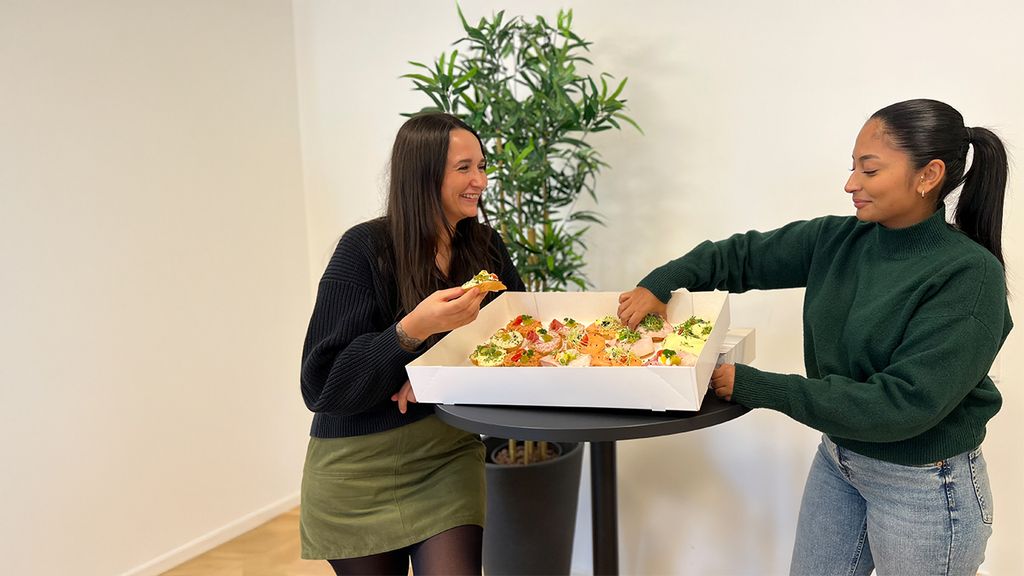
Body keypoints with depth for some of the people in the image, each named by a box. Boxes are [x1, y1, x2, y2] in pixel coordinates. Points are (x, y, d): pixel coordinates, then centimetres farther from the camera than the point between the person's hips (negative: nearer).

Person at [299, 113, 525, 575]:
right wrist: (415, 330, -33)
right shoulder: (366, 250, -15)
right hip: (358, 466, -3)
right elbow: (323, 385, -18)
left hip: (450, 453, 3)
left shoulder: (484, 246, 0)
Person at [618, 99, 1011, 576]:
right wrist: (658, 285, -12)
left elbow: (903, 403, -27)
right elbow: (743, 255, 5)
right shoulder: (837, 240, -5)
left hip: (923, 488, -5)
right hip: (836, 459, 6)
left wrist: (756, 388, -26)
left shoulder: (969, 276, -23)